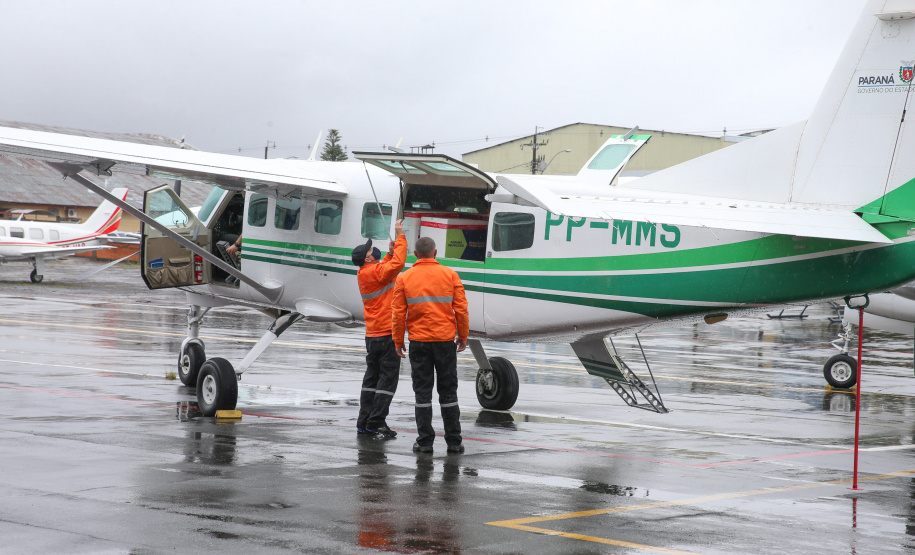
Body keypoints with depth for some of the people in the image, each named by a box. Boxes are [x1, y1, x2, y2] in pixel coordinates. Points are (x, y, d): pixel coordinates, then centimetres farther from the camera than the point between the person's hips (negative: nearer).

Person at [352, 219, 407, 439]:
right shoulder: (375, 272, -16)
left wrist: (391, 252, 7)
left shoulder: (364, 274, 10)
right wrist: (400, 236, -19)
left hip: (372, 335, 9)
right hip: (387, 333, -9)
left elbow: (385, 267, 24)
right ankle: (376, 422, -7)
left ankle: (364, 422, 15)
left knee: (372, 377, 14)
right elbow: (397, 264, -26)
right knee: (388, 378, -4)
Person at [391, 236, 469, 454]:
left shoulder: (404, 278, -1)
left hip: (418, 342, 0)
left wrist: (398, 341, 9)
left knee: (422, 392, 6)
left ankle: (425, 441, 5)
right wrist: (463, 336, 10)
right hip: (445, 340, 0)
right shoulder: (450, 275, -1)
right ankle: (454, 441, 10)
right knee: (448, 391, 8)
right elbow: (461, 309, -1)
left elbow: (398, 313, -1)